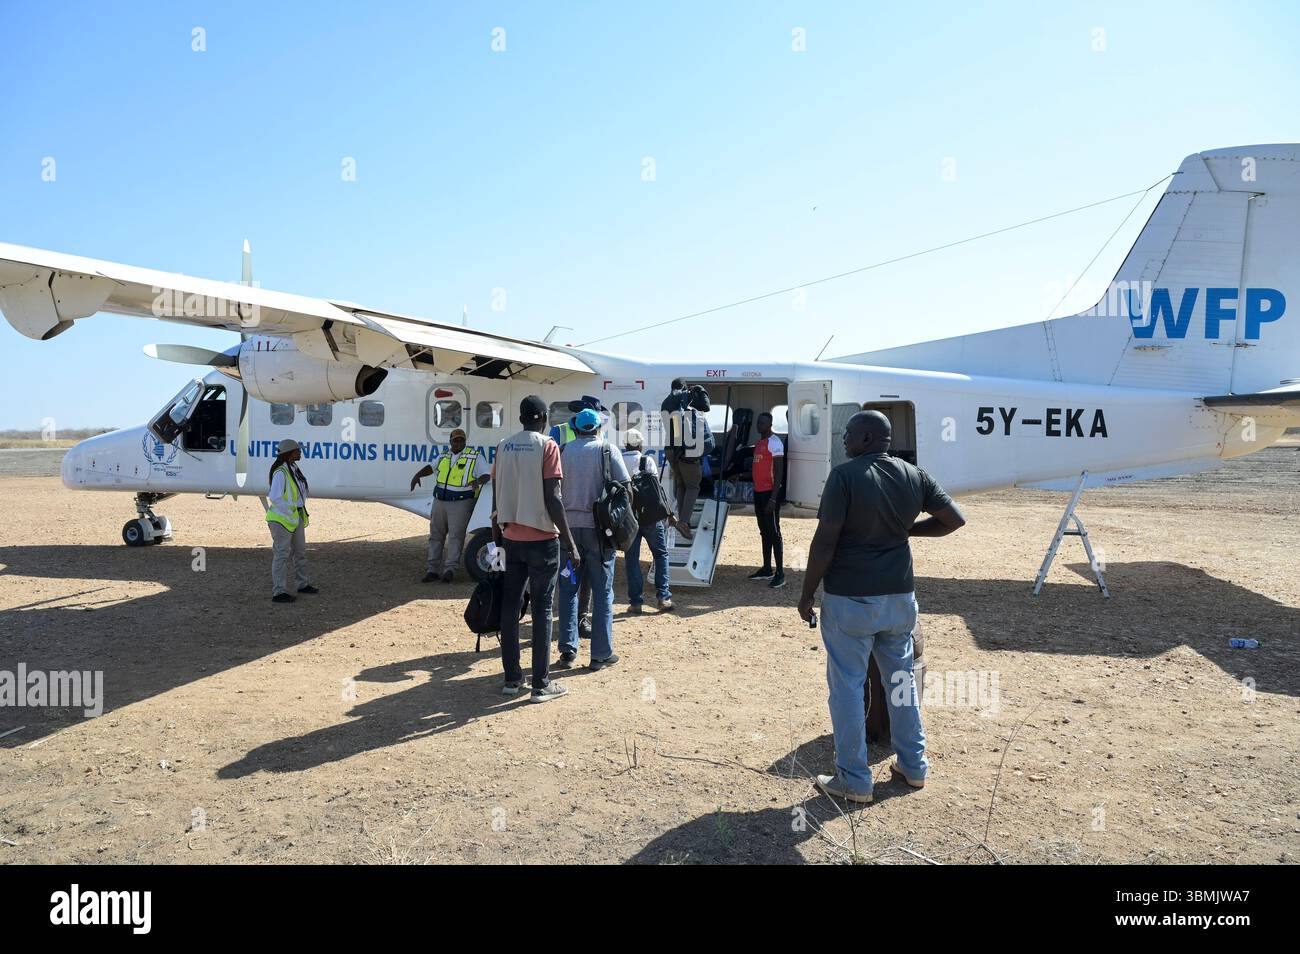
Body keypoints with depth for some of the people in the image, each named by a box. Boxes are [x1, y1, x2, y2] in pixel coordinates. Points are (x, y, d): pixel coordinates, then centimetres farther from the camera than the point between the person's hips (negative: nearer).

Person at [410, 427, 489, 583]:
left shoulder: (474, 457, -1)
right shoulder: (443, 457, 15)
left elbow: (486, 475, -6)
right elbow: (430, 467, 13)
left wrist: (478, 481, -28)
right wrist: (417, 475, -6)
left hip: (461, 503, -5)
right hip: (440, 501, 5)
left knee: (456, 535, -9)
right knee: (436, 534, 7)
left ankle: (450, 569, -7)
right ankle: (432, 569, 12)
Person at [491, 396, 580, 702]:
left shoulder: (503, 447, 8)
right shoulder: (547, 446, -8)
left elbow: (496, 496, 10)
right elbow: (552, 497, -14)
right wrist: (570, 542, -10)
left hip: (511, 537, 5)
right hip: (541, 538, -5)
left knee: (510, 606, 11)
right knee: (542, 608, 0)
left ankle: (512, 679, 17)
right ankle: (541, 685, 3)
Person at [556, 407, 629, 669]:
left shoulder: (563, 451, 5)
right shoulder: (607, 450, -1)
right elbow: (626, 490, -5)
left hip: (567, 525, 2)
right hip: (598, 527, -2)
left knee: (568, 589, 12)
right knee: (602, 591, 6)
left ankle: (567, 649, 10)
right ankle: (601, 654, 9)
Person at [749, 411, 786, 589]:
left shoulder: (774, 443, -13)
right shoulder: (758, 442, 15)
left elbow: (779, 472, -17)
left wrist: (773, 497, -22)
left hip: (769, 492, -9)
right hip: (758, 491, 9)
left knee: (773, 532, -8)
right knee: (764, 532, 14)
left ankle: (780, 573, -5)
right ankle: (767, 569, 22)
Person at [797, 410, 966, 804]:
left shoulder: (845, 476, -15)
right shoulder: (914, 476, 2)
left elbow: (825, 541, -17)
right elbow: (954, 519, 7)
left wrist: (807, 594, -8)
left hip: (850, 599, -6)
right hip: (899, 597, 6)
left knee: (847, 685, 5)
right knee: (901, 679, 20)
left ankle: (854, 780, 14)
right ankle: (913, 766, 32)